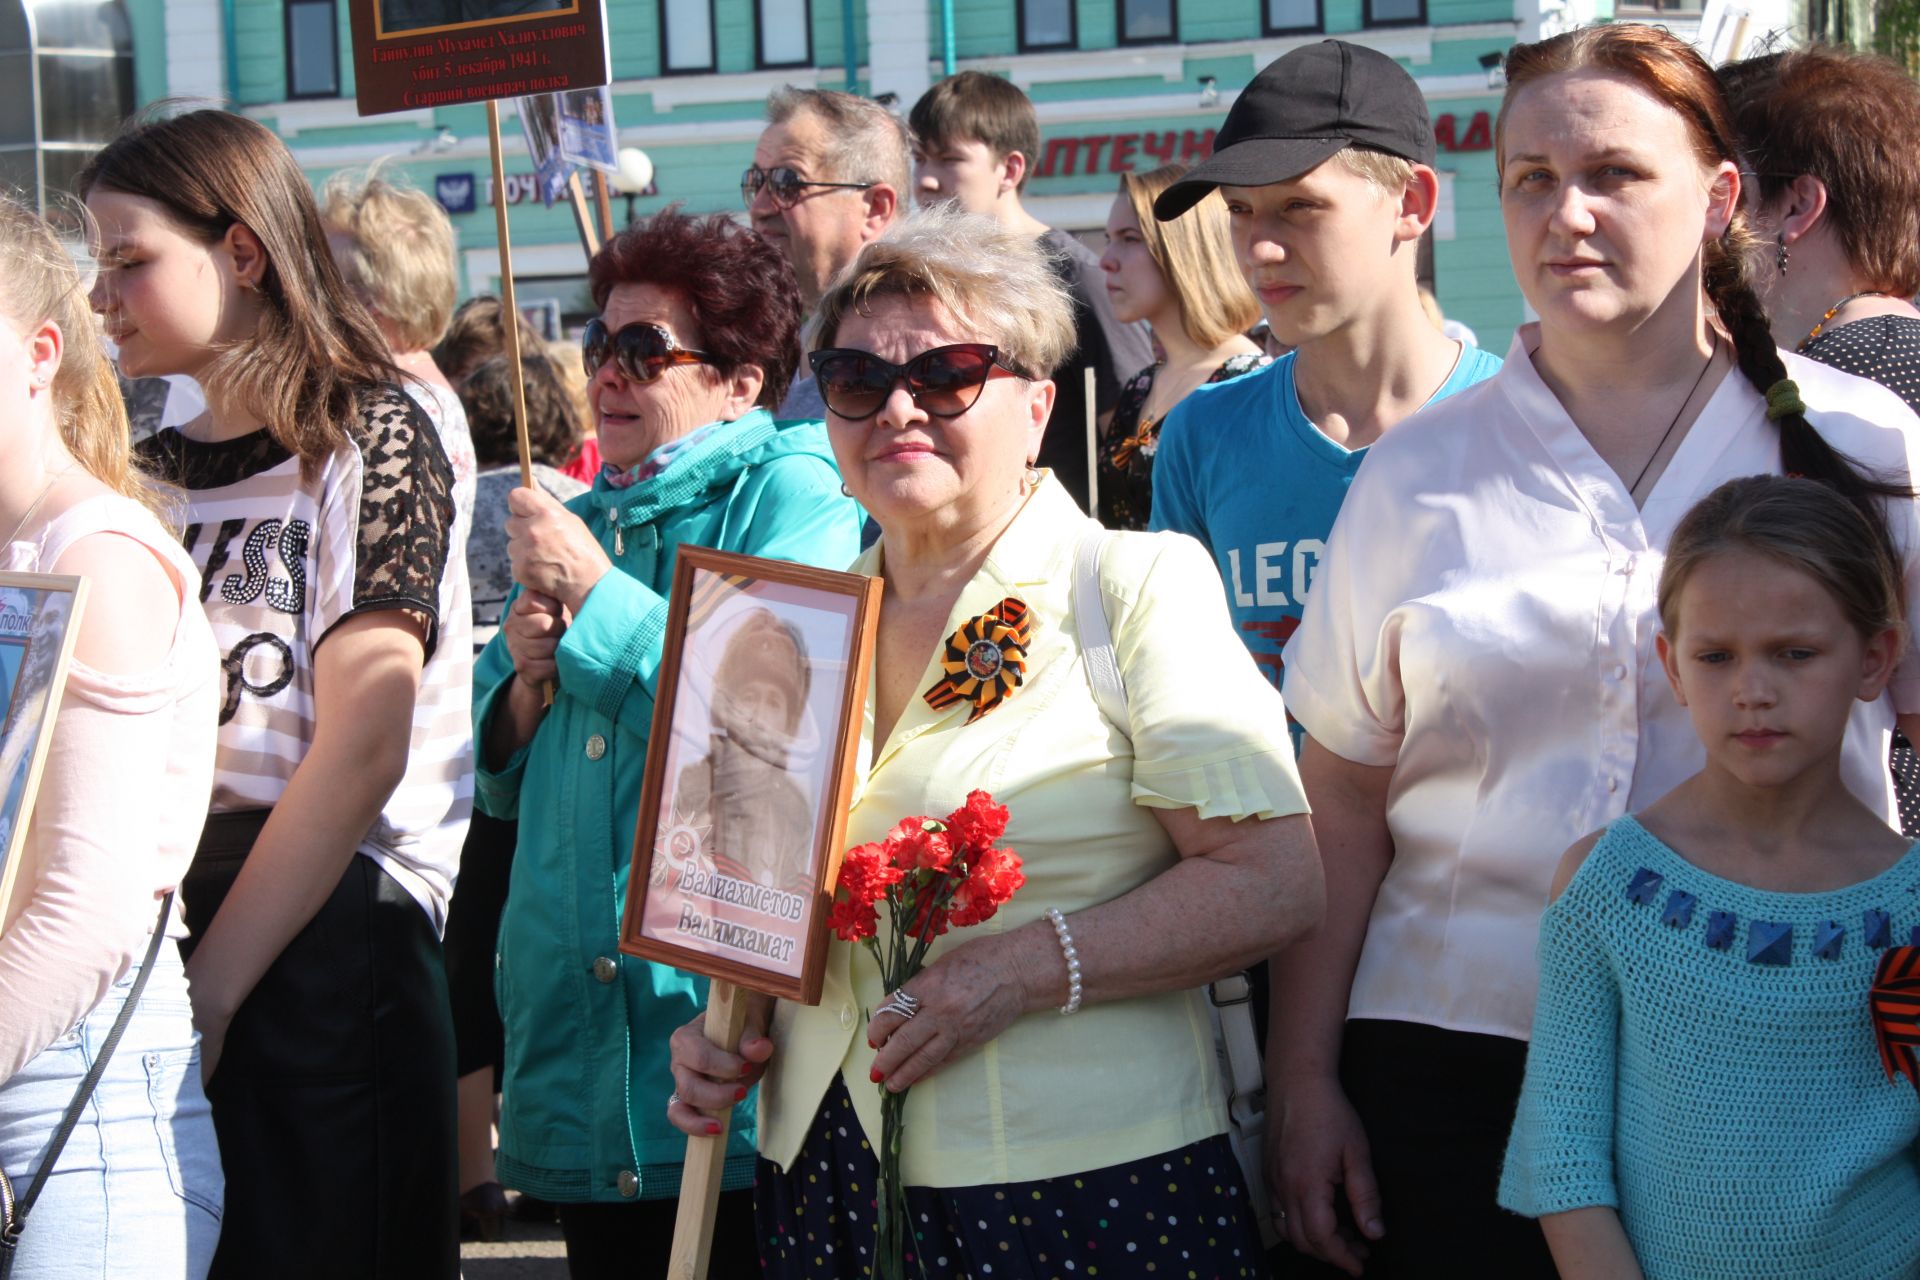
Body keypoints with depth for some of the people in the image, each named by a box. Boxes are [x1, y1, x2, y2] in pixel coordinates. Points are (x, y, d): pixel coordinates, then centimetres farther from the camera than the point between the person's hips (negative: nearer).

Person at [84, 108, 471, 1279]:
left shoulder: (369, 437, -4)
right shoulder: (153, 474, 14)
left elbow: (360, 751, -12)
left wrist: (207, 992, -15)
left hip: (326, 935, -6)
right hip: (147, 918, 6)